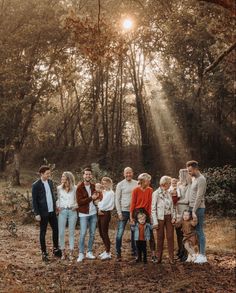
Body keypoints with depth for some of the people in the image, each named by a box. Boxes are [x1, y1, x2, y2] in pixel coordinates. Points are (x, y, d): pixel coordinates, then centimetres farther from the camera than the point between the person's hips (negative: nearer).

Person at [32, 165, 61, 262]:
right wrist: (37, 214, -13)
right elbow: (34, 200, -10)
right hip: (43, 213, -6)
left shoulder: (50, 182, 7)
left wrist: (55, 207, 11)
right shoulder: (36, 185, -11)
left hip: (52, 211, 6)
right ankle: (44, 253, 14)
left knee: (56, 230, 10)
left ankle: (56, 249, 26)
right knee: (43, 233, 5)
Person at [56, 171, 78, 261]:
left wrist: (76, 206, -7)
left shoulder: (74, 188, 0)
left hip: (72, 211, -1)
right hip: (62, 211, 1)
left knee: (71, 232, 4)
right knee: (61, 232, -2)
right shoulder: (59, 188, 4)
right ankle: (63, 252, 9)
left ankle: (71, 253, 11)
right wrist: (57, 207, -1)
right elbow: (57, 199, 13)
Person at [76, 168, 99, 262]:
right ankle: (81, 253, 3)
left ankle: (89, 252, 20)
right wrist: (91, 198, -20)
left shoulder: (93, 186, 7)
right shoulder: (79, 187, -8)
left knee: (92, 234, 9)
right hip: (84, 214, -5)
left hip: (93, 213, 5)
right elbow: (79, 201, -15)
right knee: (83, 233, -7)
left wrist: (96, 197, -10)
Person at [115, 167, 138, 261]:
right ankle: (118, 253, 4)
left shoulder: (136, 184, 4)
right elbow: (117, 199, -2)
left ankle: (134, 251, 25)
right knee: (120, 233, -4)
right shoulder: (120, 185, -2)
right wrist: (119, 212, -8)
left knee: (135, 232, 12)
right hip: (124, 211, -3)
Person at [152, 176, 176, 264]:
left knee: (170, 237, 1)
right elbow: (153, 208, -8)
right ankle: (159, 257, 15)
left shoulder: (168, 193, 8)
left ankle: (171, 258, 5)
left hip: (169, 217, 4)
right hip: (160, 218, -4)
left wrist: (173, 217, 0)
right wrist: (155, 221, -11)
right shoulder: (156, 193, -8)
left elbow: (172, 206, 13)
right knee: (160, 237, 4)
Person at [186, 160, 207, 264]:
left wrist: (194, 211, -18)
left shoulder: (201, 179, -12)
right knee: (196, 231, 10)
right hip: (192, 208, 9)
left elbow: (199, 197, -17)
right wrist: (191, 209, 10)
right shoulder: (193, 178, 16)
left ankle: (202, 255, -1)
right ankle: (199, 253, 16)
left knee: (199, 231, -5)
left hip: (198, 209, -9)